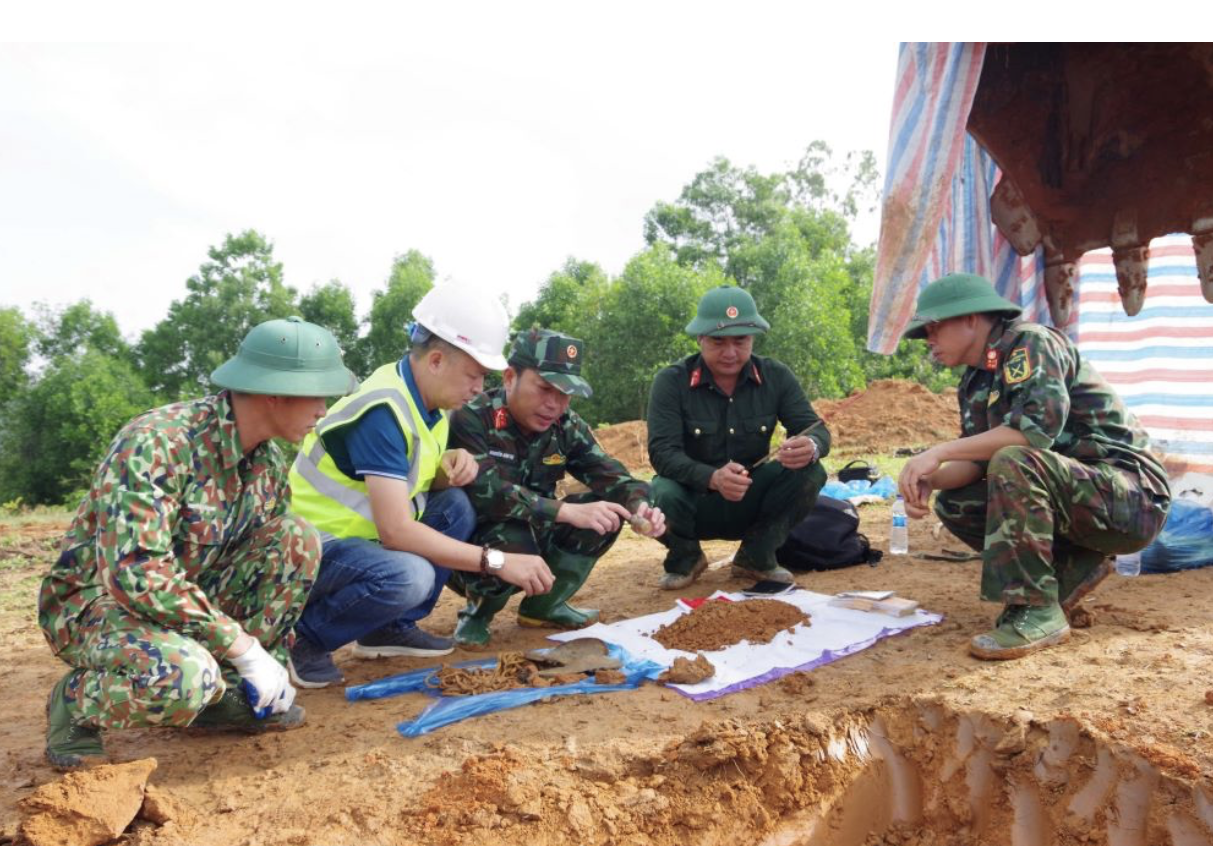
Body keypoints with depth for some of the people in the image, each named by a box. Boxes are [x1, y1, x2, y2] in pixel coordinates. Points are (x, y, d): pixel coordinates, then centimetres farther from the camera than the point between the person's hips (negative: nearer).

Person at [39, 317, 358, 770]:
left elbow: (282, 558, 5)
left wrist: (274, 666, -1)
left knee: (298, 538, -14)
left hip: (188, 594, 7)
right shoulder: (156, 443, -29)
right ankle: (74, 702, -3)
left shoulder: (269, 461, -5)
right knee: (182, 676, -38)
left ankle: (229, 692, -3)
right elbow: (134, 573, -35)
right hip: (94, 599, -7)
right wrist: (243, 645, -31)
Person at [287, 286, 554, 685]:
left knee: (455, 505, -1)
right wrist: (497, 562, -29)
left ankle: (391, 629, 7)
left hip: (360, 531, 9)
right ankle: (302, 637, -7)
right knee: (408, 577, -33)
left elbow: (419, 480, 13)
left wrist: (451, 464, -11)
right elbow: (395, 529, -31)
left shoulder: (426, 396, 1)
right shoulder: (383, 412, -26)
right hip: (312, 542, -9)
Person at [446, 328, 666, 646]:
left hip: (535, 533, 6)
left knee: (605, 512, -13)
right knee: (514, 542, -37)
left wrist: (638, 506, -33)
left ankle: (543, 606, 5)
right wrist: (568, 511, -42)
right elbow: (486, 491, -35)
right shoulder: (471, 419, -22)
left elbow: (607, 473, -10)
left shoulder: (566, 425, -3)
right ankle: (478, 611, -3)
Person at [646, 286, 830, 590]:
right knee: (661, 496, -35)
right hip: (693, 497, -2)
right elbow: (662, 452, -22)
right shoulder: (672, 382, -14)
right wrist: (713, 477, -42)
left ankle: (756, 557, 2)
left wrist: (811, 447, -35)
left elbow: (816, 430, -8)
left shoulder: (776, 376, -6)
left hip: (750, 501, 2)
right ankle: (685, 558, 3)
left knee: (809, 473, -23)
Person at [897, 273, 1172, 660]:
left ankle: (1037, 612, -23)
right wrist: (930, 479, -15)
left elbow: (1040, 425, -30)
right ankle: (1073, 568, 5)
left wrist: (939, 452, -28)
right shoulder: (975, 383, 10)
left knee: (1014, 463, -33)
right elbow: (977, 459, 6)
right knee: (954, 503, 1)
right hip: (1072, 491, 9)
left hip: (1132, 497, -9)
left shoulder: (1029, 342, -15)